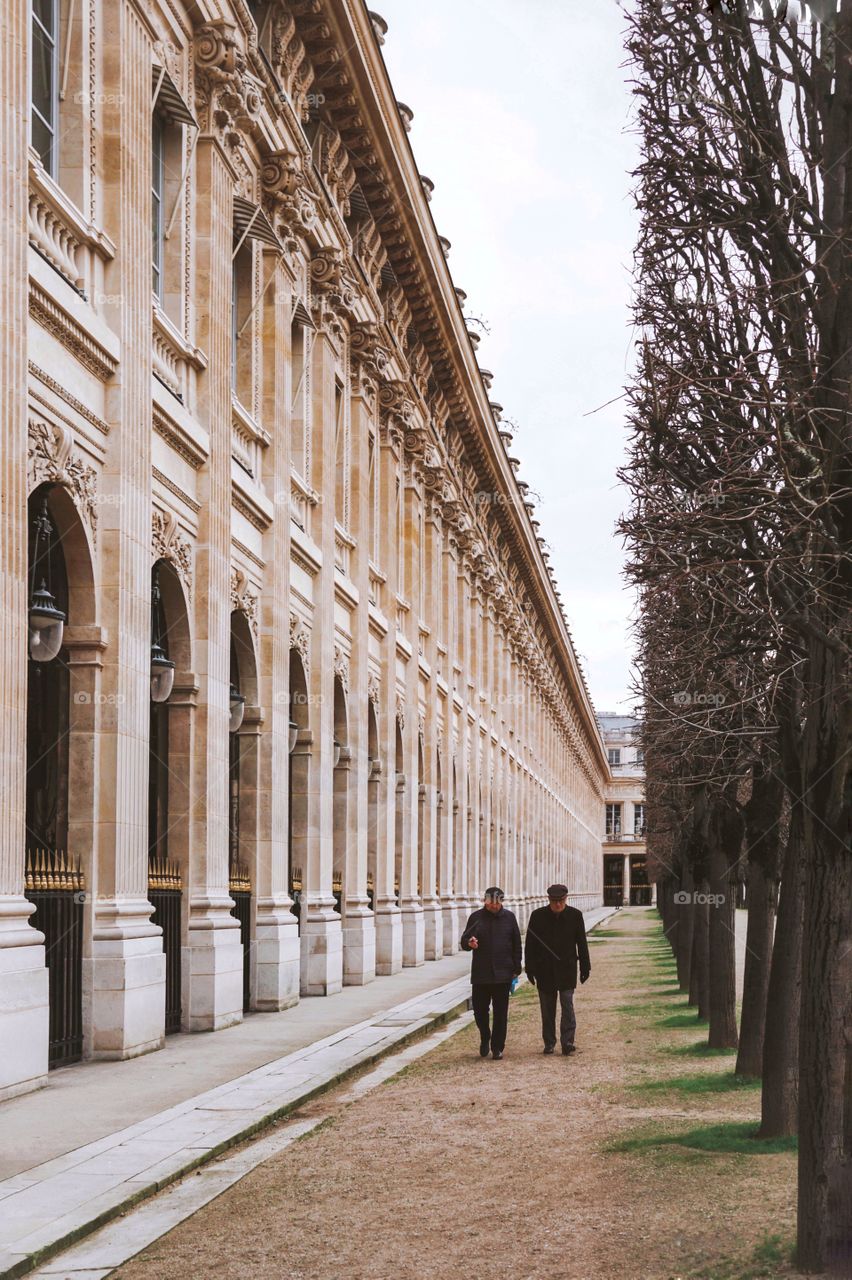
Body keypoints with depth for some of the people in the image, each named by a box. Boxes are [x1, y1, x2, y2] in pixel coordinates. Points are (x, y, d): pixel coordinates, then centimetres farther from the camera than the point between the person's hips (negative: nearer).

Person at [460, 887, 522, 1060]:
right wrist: (469, 943, -18)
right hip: (480, 973, 0)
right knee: (480, 1009, 3)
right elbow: (464, 941, 6)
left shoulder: (509, 918, 5)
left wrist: (516, 968, 3)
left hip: (503, 973, 0)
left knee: (500, 1013, 1)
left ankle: (497, 1047, 10)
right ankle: (485, 1038, 29)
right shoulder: (476, 917, 3)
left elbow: (516, 944, 8)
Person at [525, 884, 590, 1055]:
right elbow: (530, 944, 1)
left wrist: (585, 967, 4)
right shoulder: (538, 916, -2)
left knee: (567, 1004, -9)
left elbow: (582, 943, 4)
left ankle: (567, 1042, -10)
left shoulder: (575, 915, -1)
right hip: (545, 969, 1)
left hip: (567, 969, -1)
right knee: (547, 1008, 6)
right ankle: (549, 1043, 15)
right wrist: (530, 969, -1)